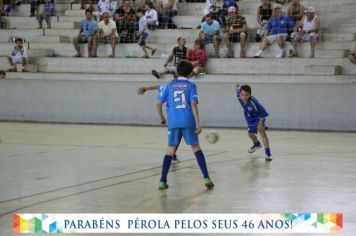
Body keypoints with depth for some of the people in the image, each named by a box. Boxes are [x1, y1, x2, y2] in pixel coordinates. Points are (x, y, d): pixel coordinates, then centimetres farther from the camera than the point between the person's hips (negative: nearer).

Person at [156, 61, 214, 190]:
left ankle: (162, 181, -1)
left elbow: (159, 103, 10)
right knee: (196, 147, 8)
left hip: (173, 122, 1)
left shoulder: (170, 85, 11)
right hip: (188, 122, -1)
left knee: (170, 149, 8)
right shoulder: (191, 85, 5)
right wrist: (198, 123, -7)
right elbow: (193, 104, -7)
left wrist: (162, 117, 27)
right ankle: (206, 178, 0)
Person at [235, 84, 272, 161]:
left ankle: (268, 153, -28)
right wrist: (237, 88, 23)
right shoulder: (239, 98, -24)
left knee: (262, 131, -26)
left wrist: (261, 123, -37)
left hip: (259, 117, -7)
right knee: (250, 134, 25)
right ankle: (257, 144, 58)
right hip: (250, 119, 7)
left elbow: (263, 113, -35)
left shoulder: (253, 102, -41)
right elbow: (238, 91, 1)